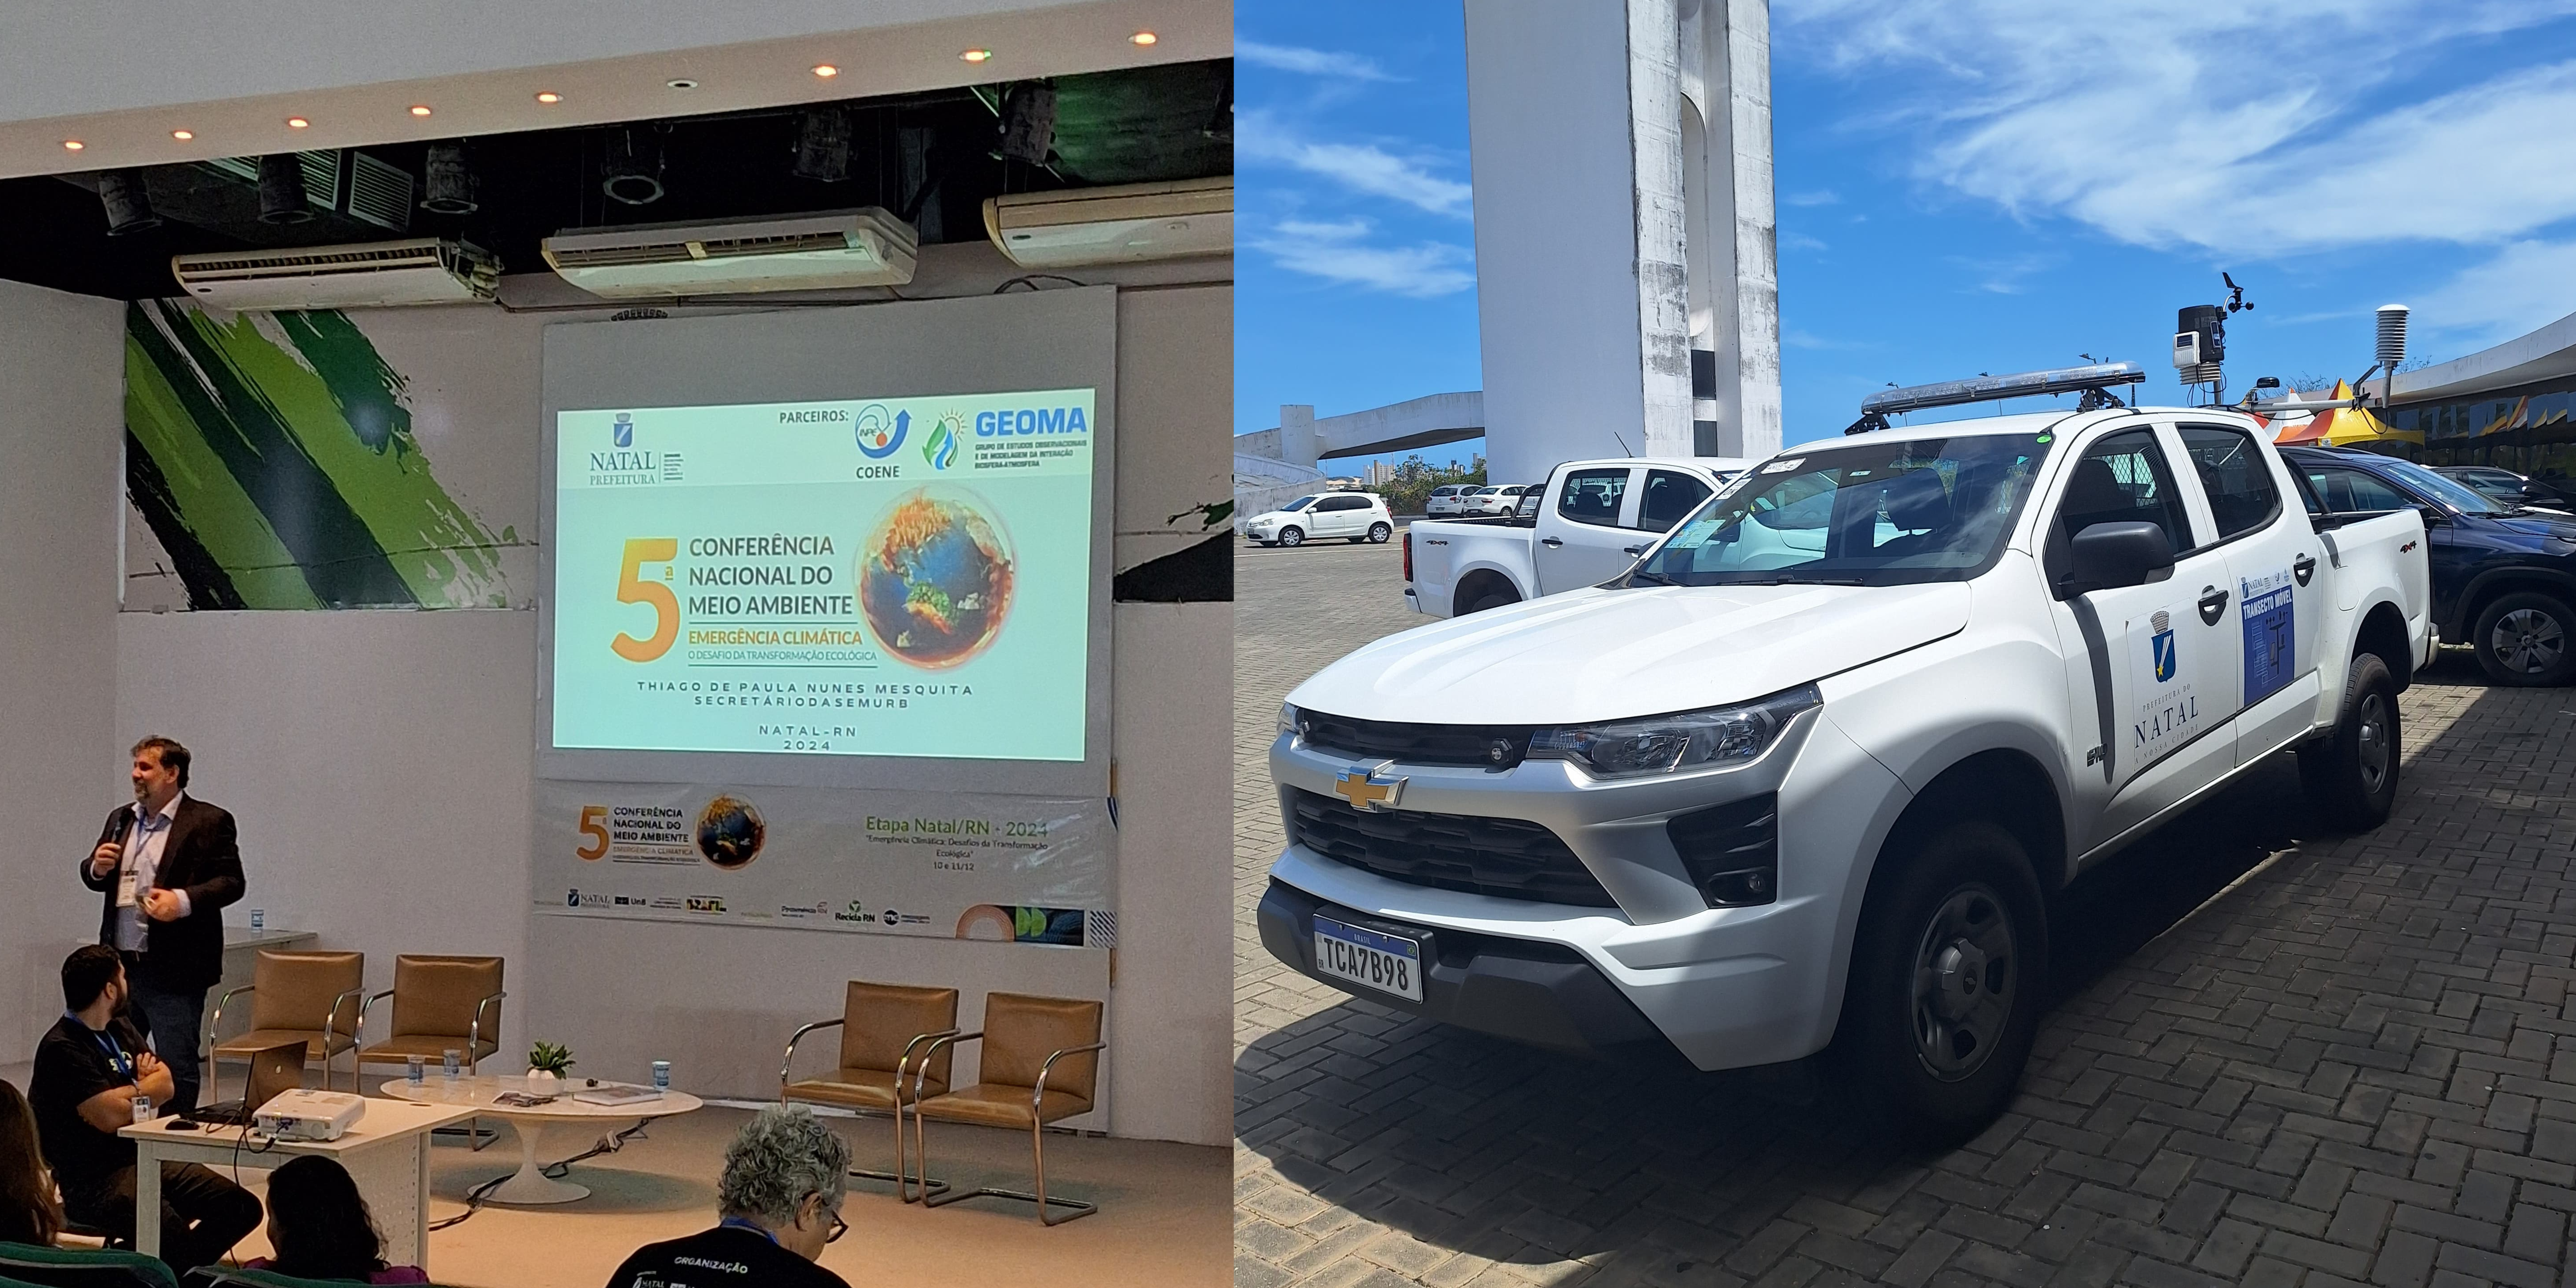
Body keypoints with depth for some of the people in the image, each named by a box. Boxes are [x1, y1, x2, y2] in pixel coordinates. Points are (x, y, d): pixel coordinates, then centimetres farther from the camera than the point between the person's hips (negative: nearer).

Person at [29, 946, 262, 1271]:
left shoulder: (120, 1030, 13)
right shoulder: (61, 1049, -15)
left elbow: (165, 1085, 14)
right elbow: (112, 1116, -22)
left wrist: (127, 1094, -6)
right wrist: (142, 1088, -2)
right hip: (94, 1182, -9)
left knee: (243, 1208, -5)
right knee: (171, 1235, -34)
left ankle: (182, 1270, 9)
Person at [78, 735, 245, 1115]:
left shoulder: (210, 822, -6)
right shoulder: (120, 819, 15)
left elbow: (232, 882, -11)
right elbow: (92, 879, 22)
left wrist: (183, 900, -26)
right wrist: (97, 867, -1)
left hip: (172, 970, -7)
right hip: (120, 966, 7)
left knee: (176, 1070, -1)